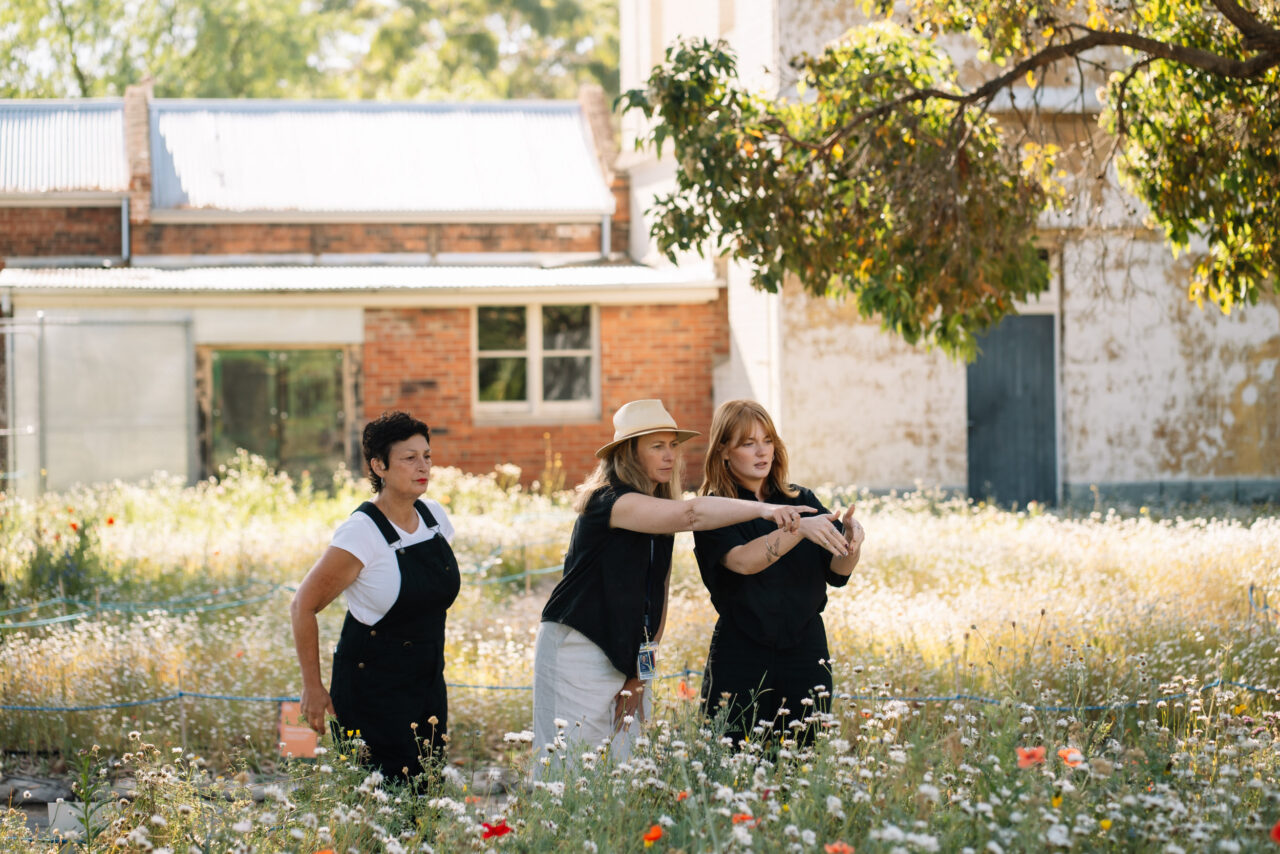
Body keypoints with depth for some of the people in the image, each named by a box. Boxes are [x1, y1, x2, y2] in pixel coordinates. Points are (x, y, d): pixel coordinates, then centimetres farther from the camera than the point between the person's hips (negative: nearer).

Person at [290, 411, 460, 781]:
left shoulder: (434, 516, 4)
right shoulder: (361, 533, -17)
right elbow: (303, 606, -11)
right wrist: (312, 687, -9)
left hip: (427, 684, 7)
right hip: (372, 691, -7)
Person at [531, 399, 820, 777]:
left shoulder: (659, 512, 12)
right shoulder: (608, 501, -16)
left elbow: (658, 595, 12)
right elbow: (690, 514, -32)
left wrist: (641, 673, 7)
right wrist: (761, 509, -38)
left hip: (628, 656, 8)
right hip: (578, 651, -8)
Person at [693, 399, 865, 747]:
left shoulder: (802, 501, 10)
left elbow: (837, 573, 0)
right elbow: (743, 561, -20)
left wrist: (851, 539, -21)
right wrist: (800, 528, -32)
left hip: (805, 653, 3)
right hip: (741, 657, -3)